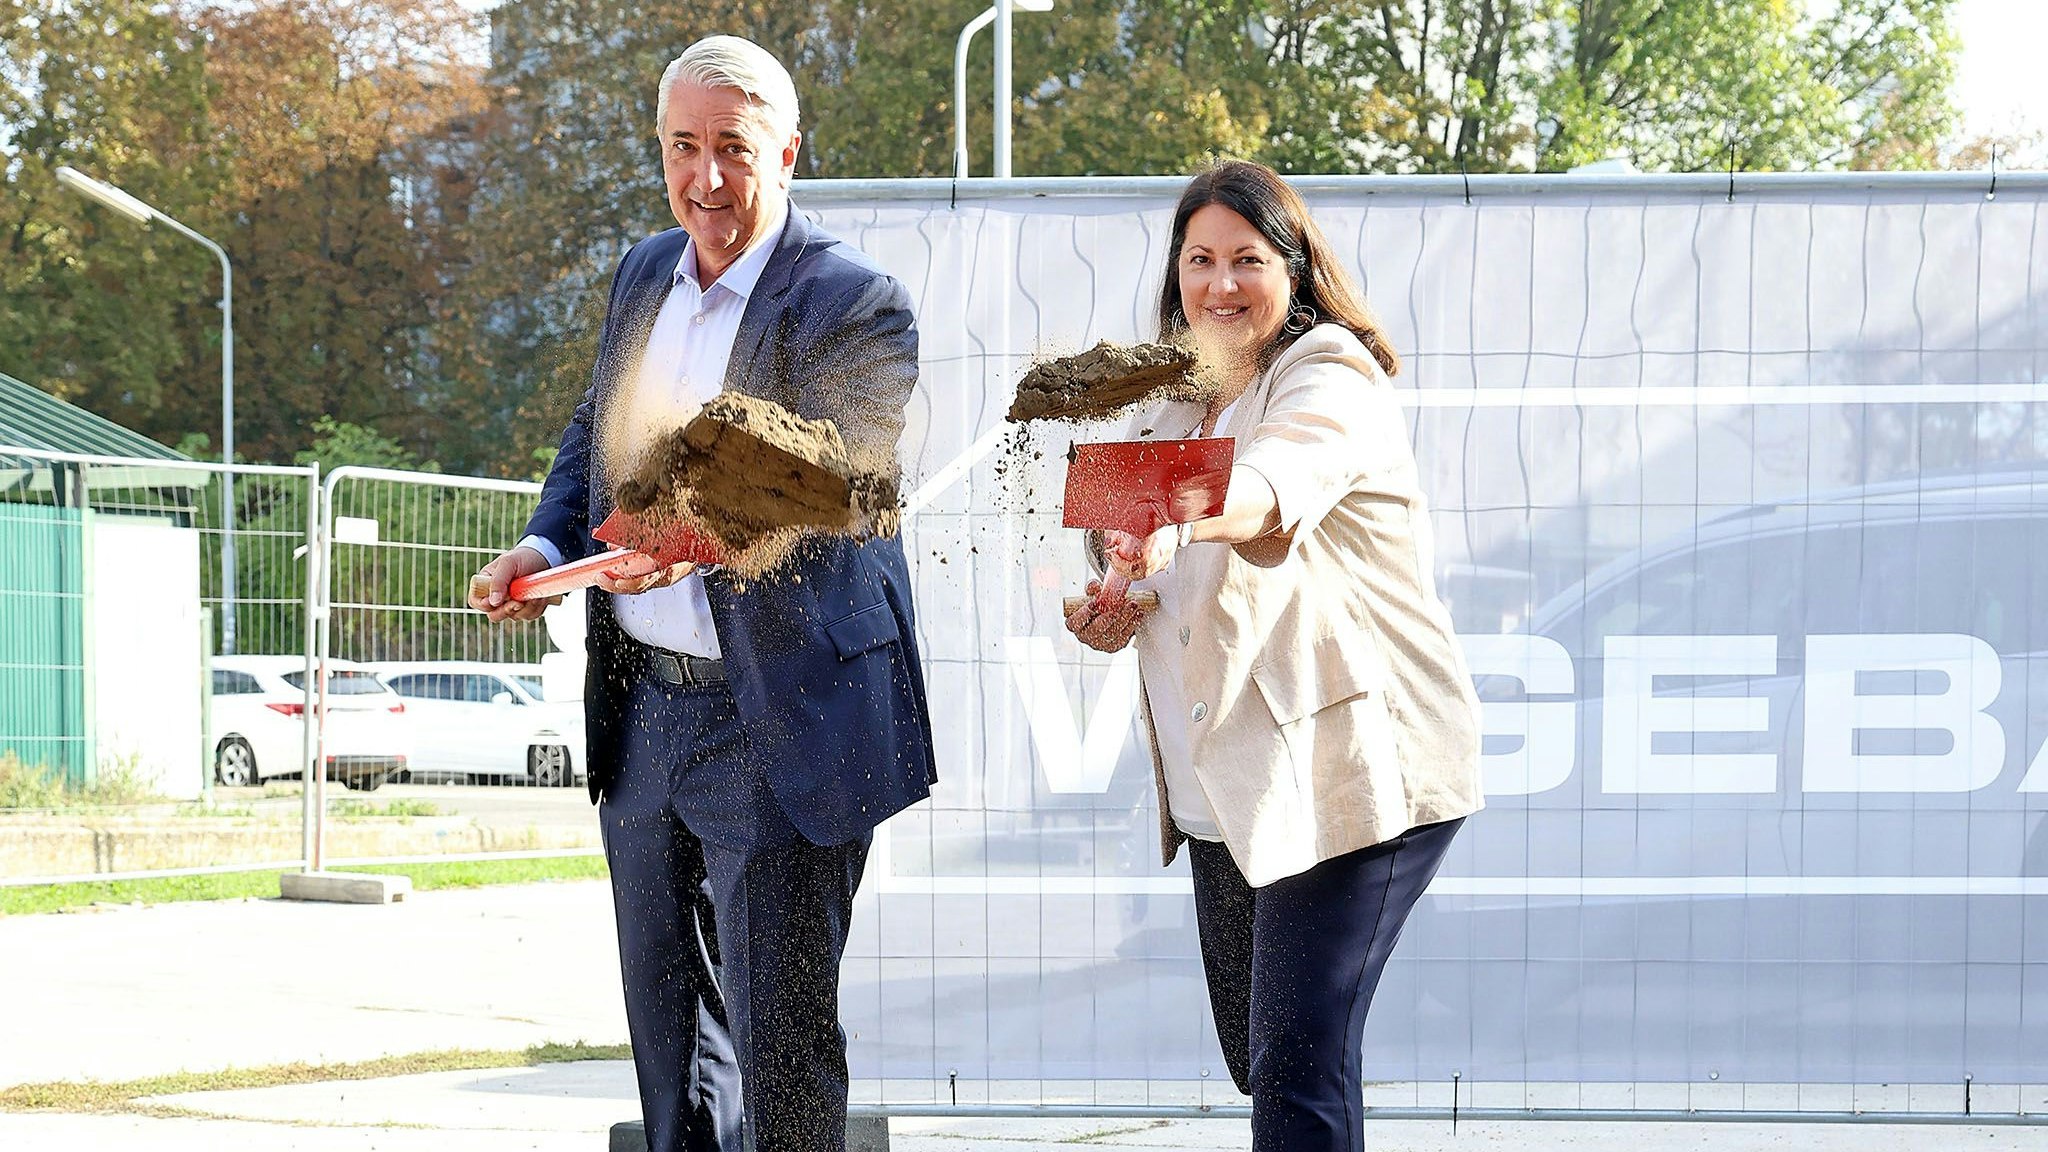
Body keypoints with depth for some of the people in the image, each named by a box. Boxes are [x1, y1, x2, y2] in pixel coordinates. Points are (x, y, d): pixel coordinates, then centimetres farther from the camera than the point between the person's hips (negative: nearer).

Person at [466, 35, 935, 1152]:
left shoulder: (855, 304, -13)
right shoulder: (645, 273, 10)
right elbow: (593, 434, 22)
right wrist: (544, 543, 2)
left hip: (778, 722, -7)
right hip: (640, 705, 8)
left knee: (778, 1029, -5)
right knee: (664, 1013, 18)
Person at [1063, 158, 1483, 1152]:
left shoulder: (1332, 379, -10)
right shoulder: (1174, 408, 15)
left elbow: (1275, 484, -34)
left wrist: (1174, 514, -55)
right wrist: (1112, 613, 4)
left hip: (1347, 769, -9)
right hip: (1225, 789, 9)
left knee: (1297, 1069, -16)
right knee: (1255, 1058, 15)